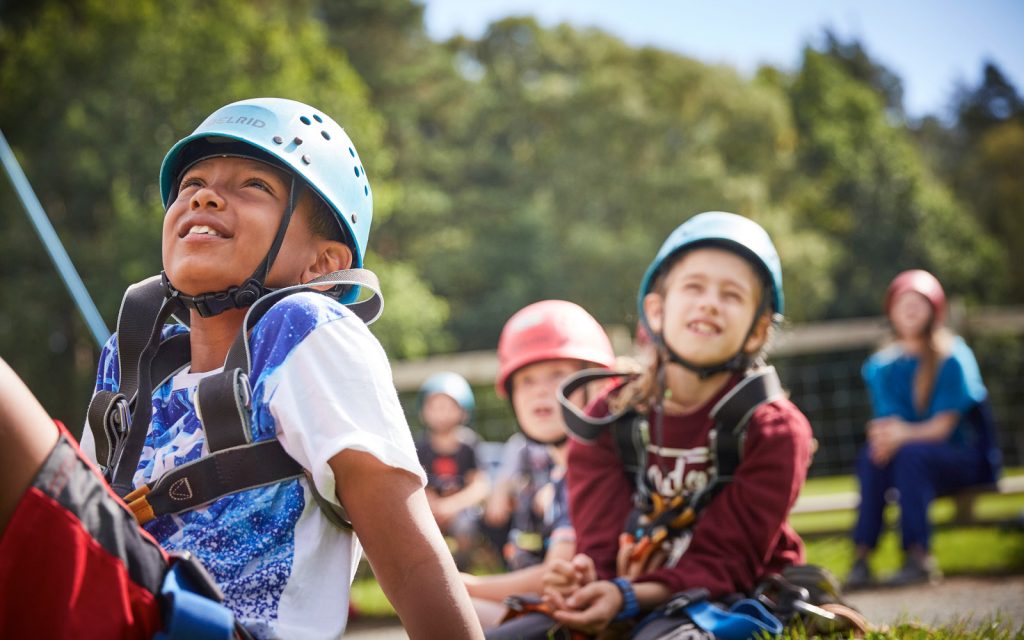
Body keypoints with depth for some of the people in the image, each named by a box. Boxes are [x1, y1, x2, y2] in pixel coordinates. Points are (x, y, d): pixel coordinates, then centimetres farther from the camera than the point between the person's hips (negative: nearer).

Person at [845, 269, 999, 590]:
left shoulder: (953, 358, -6)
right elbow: (888, 421, -1)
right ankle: (861, 557, -33)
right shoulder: (882, 366, 7)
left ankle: (918, 557, -35)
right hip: (915, 464, 3)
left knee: (911, 453, -34)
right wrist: (884, 436, -27)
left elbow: (944, 425, -14)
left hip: (966, 460, -3)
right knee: (872, 454, -29)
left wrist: (904, 434, -34)